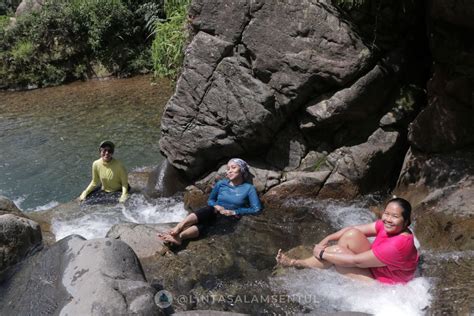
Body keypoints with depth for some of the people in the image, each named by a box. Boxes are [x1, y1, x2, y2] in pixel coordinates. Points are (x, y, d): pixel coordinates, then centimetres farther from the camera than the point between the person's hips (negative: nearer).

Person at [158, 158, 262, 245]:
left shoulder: (248, 188, 1)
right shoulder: (221, 184, 11)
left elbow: (257, 209, -7)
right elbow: (210, 200, 19)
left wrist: (233, 212, -12)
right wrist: (217, 206, -5)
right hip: (214, 213, 2)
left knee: (202, 224, -33)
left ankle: (179, 236, -57)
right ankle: (175, 231, -54)